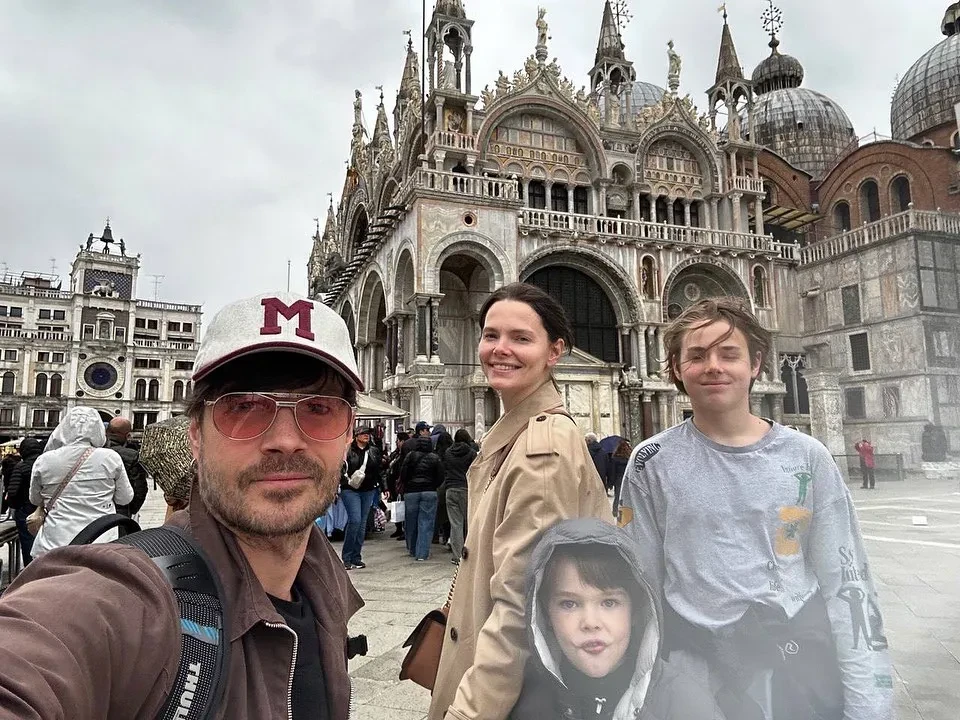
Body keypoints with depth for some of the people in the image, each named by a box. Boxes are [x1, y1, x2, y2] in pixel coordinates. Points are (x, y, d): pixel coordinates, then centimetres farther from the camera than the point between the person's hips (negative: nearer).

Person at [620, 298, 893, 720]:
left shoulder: (806, 458, -2)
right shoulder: (653, 463, -6)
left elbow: (846, 580, 0)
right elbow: (640, 586, -2)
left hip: (806, 667, 2)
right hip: (700, 674, -1)